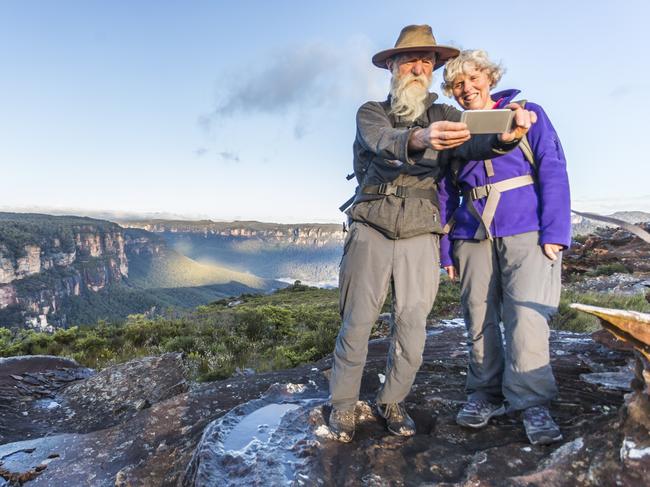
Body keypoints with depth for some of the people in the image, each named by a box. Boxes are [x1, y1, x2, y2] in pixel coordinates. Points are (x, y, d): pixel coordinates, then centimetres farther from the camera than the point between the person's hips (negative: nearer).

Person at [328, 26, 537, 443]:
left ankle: (392, 401, 23)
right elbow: (385, 142, -20)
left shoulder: (443, 116, 9)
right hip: (371, 232, -1)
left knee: (412, 327, 1)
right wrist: (420, 139, -43)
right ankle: (343, 404, 18)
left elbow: (471, 145, -13)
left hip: (420, 236, 2)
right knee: (357, 323, 0)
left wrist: (505, 135, -37)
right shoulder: (371, 113, 5)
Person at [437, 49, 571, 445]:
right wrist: (446, 249, 8)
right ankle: (487, 394, 19)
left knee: (526, 312, -12)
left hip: (526, 231, -3)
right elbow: (446, 196, 14)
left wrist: (555, 231, -11)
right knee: (479, 317, 5)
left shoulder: (528, 114, 7)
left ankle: (533, 402, 1)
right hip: (473, 235, 3)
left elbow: (553, 171, -1)